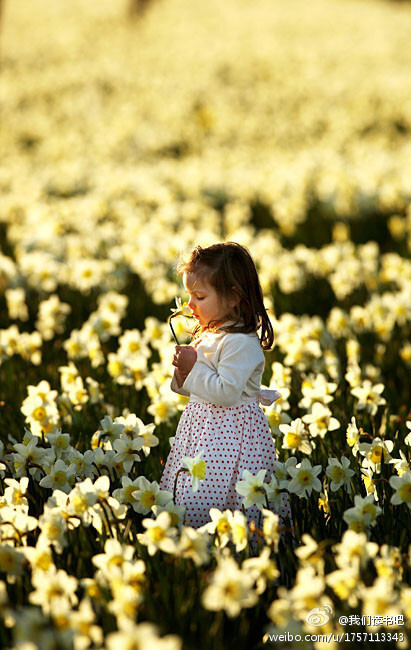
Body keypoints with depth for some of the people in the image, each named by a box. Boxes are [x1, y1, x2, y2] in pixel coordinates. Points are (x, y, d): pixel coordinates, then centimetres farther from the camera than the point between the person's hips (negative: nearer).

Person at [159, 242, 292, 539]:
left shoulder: (242, 344, -18)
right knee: (186, 498, 9)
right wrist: (183, 374, 0)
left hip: (232, 432, -9)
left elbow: (226, 392, -25)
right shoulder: (205, 336, 11)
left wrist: (194, 369, -17)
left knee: (202, 502, -10)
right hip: (201, 426, 9)